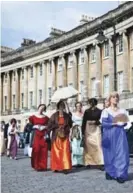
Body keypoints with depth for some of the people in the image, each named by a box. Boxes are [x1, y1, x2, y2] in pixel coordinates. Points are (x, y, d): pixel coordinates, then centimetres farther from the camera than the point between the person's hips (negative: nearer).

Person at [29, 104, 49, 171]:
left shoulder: (46, 118, 9)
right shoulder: (33, 117, 7)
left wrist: (44, 127, -8)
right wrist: (35, 126, -9)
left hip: (44, 136, 1)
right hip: (36, 135, -1)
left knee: (44, 150, -2)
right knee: (36, 149, -8)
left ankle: (43, 166, 5)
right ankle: (37, 166, 0)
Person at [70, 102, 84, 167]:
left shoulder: (83, 114, 12)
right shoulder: (73, 114, 9)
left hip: (81, 131, 1)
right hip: (75, 131, -1)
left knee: (81, 146, -3)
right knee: (74, 146, -8)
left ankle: (80, 162, 1)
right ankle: (74, 162, -8)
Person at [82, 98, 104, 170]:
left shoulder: (99, 111, 3)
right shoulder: (87, 111, 7)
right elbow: (84, 122, 4)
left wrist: (95, 122, -15)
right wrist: (83, 132, 0)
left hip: (96, 130, -2)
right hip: (88, 130, 2)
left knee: (98, 145, -10)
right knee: (88, 146, 2)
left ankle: (100, 163, -13)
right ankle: (88, 162, 10)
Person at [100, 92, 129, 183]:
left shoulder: (122, 111, 11)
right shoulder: (106, 111, 2)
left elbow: (125, 123, 11)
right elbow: (104, 123, -7)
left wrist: (122, 123, -11)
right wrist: (114, 124, -16)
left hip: (120, 135, 2)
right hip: (109, 135, -2)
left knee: (121, 154, -6)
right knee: (110, 154, 1)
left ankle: (120, 175, -3)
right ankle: (110, 173, 14)